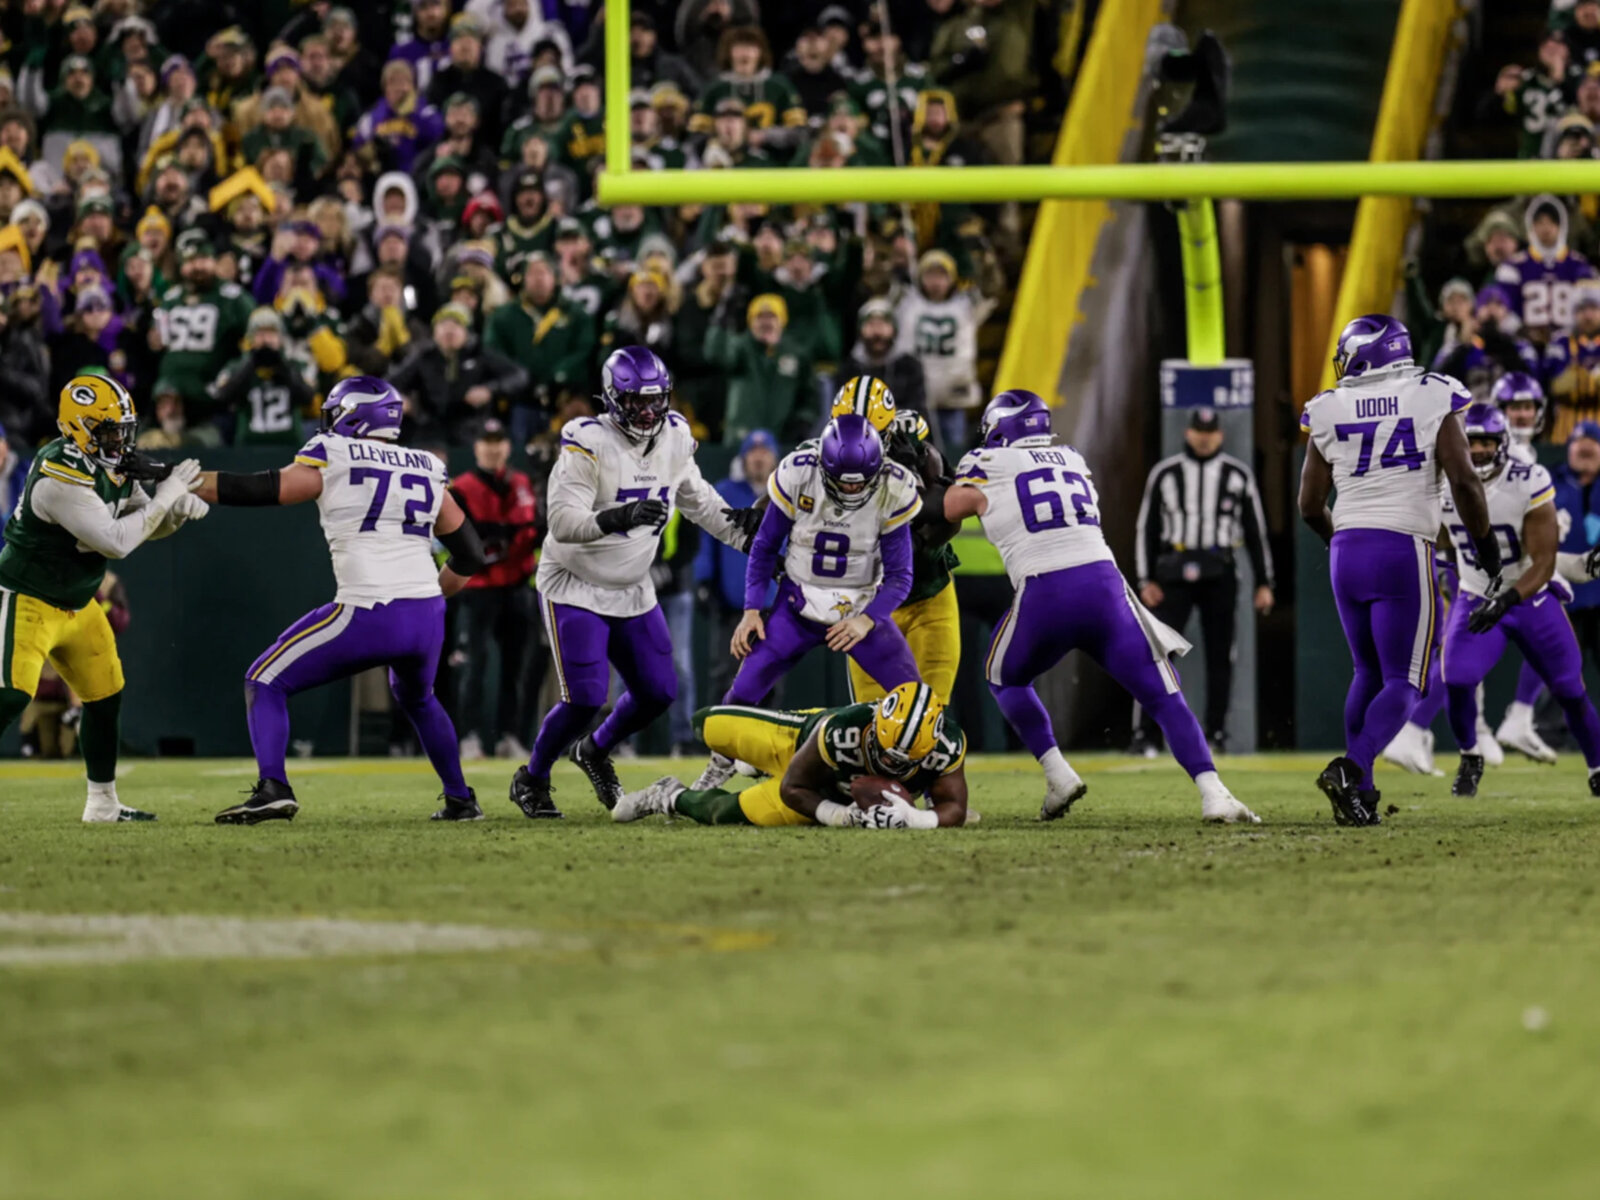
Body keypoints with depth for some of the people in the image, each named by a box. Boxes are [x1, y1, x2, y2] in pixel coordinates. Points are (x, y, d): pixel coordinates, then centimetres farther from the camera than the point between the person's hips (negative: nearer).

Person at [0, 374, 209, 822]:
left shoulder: (114, 466, 0)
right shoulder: (61, 478, -28)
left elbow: (142, 525, 11)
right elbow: (116, 541, -30)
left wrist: (179, 509, -10)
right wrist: (165, 496, -22)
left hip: (76, 606, 9)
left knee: (105, 697, 14)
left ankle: (103, 804, 26)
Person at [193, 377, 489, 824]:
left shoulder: (332, 461, 3)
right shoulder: (426, 472, 17)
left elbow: (256, 491, 1)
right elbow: (470, 556, 20)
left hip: (367, 615, -5)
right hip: (427, 619, 5)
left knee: (266, 682, 7)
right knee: (416, 698, 36)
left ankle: (272, 787, -12)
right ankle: (461, 799, 33)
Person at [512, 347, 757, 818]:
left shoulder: (674, 438, -3)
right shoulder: (588, 446, -24)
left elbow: (696, 497, 17)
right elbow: (562, 521, -31)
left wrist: (745, 533, 13)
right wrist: (618, 518, -45)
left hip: (632, 591, 7)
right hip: (575, 586, -7)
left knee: (658, 693, 5)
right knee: (585, 698, -15)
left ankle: (596, 752, 34)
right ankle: (531, 780, 9)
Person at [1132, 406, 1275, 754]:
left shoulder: (1238, 475, 6)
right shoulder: (1164, 474, 5)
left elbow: (1256, 531, 9)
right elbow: (1147, 528, 7)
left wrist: (1264, 583, 5)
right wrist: (1146, 580, 0)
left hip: (1219, 576, 1)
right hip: (1174, 575, -1)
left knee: (1219, 657, 2)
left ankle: (1216, 734, 9)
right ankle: (1145, 735, -8)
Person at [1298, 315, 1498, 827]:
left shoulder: (1329, 411, 5)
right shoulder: (1432, 400, -1)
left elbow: (1310, 505, 10)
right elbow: (1463, 481, -8)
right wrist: (1484, 541, 7)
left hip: (1347, 553, 3)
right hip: (1404, 552, -3)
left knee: (1369, 672, 18)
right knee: (1402, 683, 1)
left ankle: (1358, 793, 10)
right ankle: (1352, 767, -23)